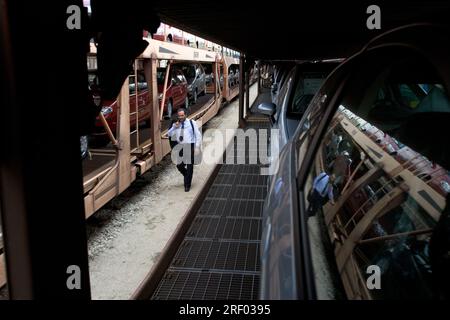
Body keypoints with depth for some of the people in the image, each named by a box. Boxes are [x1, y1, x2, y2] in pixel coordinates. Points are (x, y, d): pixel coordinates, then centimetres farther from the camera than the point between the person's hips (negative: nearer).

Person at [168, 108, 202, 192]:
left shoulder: (192, 123, -1)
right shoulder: (175, 125, 9)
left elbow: (198, 135, -2)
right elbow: (169, 134, 4)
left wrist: (197, 147, -11)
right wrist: (174, 127, -10)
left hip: (190, 146, -3)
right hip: (181, 147, 4)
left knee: (189, 166, 0)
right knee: (179, 165, 4)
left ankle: (187, 185, 12)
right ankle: (187, 177, 34)